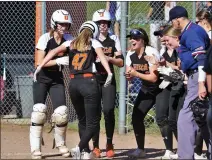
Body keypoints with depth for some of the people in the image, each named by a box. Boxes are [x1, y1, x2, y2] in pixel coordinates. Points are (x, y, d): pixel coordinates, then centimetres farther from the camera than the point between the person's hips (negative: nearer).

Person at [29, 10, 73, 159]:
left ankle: (61, 144, 15)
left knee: (61, 112, -8)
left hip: (57, 80, 3)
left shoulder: (69, 39, -3)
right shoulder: (45, 38, -14)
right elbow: (40, 62, -19)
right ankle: (35, 148, -8)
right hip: (42, 79, -3)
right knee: (39, 110, -15)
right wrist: (58, 61, -30)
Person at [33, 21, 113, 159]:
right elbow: (101, 56, -10)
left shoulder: (71, 43, 19)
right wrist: (109, 73, -23)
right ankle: (80, 147, -20)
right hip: (89, 82, -4)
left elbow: (54, 52, 5)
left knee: (83, 120, 19)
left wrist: (40, 67, 2)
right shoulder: (94, 42, 10)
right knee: (93, 123, -1)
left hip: (73, 83, 4)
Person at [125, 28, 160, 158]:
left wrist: (136, 74, -33)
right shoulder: (131, 54, -3)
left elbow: (154, 78, -27)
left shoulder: (151, 53, -24)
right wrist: (129, 75, -24)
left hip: (160, 87, -7)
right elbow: (129, 74, 0)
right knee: (136, 117, 1)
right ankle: (140, 150, 14)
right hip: (146, 89, 7)